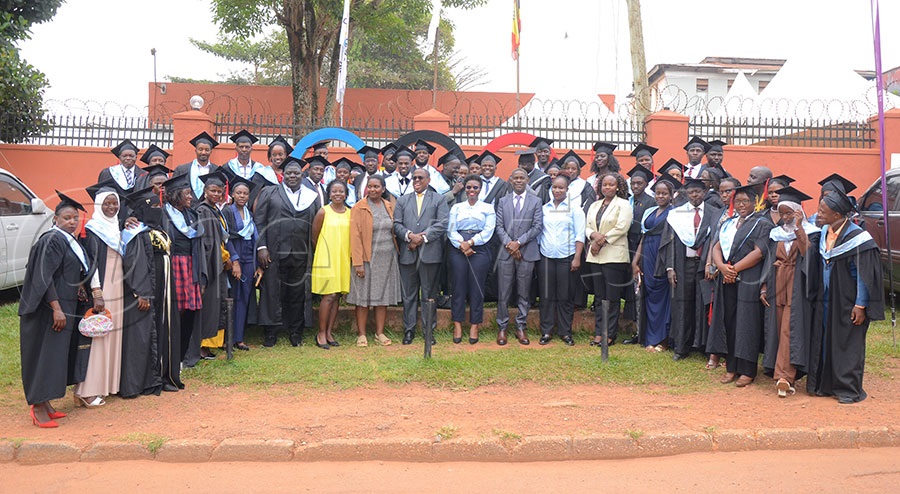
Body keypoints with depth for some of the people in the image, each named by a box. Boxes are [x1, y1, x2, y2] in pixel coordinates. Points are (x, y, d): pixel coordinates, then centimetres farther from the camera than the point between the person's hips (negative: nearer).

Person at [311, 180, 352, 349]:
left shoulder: (350, 213, 8)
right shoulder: (323, 212, -6)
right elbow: (314, 237, 0)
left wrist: (348, 255, 8)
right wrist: (323, 252, 8)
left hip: (343, 259, 5)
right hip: (326, 259, -5)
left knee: (337, 296, 6)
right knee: (329, 296, -8)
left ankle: (329, 332, 15)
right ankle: (321, 333, 3)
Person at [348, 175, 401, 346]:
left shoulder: (389, 206, 9)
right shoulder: (359, 208, -5)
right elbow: (355, 236, -8)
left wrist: (395, 254, 6)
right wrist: (357, 262, -15)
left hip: (387, 257, 4)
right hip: (367, 257, -4)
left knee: (383, 295, 8)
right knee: (363, 296, 0)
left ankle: (380, 332, 16)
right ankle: (361, 334, 9)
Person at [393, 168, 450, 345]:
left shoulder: (439, 199, 9)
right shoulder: (403, 200, 17)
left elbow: (443, 224, -4)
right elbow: (397, 224, 6)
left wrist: (423, 238, -11)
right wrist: (410, 236, -12)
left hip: (430, 252, -2)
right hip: (408, 253, 2)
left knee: (429, 293, 3)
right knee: (409, 294, 5)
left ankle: (429, 329, 11)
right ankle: (409, 329, 12)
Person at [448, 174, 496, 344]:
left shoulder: (487, 208, 9)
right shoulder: (456, 207, 13)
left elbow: (488, 230, -2)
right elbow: (451, 230, 3)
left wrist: (470, 242, -12)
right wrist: (461, 244, -13)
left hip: (479, 250, -1)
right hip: (458, 251, 1)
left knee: (476, 287, -1)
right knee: (458, 286, 0)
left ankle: (474, 326, 7)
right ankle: (457, 325, 7)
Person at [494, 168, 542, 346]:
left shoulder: (536, 201, 6)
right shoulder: (503, 201, 11)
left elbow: (537, 226, -2)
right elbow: (499, 226, 5)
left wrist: (518, 242, -10)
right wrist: (508, 243, -10)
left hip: (527, 252, -1)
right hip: (506, 252, 1)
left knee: (524, 293, 5)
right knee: (503, 293, 1)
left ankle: (521, 327, 15)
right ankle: (502, 327, 10)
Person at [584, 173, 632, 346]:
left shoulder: (623, 205, -1)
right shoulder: (594, 205, 18)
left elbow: (621, 228, -11)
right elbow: (588, 227, 14)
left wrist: (601, 242, -13)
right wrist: (594, 235, -9)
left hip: (614, 256, -6)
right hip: (595, 256, 6)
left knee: (612, 297, -2)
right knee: (599, 296, 8)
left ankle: (610, 334, 5)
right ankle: (599, 332, 13)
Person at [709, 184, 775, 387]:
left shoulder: (762, 224, 0)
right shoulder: (728, 223, 18)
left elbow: (759, 252, -11)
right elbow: (717, 247, 9)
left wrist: (734, 268, -13)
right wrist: (722, 267, -10)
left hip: (749, 281, -5)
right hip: (727, 280, 6)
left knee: (746, 324, -3)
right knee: (728, 322, 6)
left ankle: (748, 370, 5)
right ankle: (731, 367, 14)